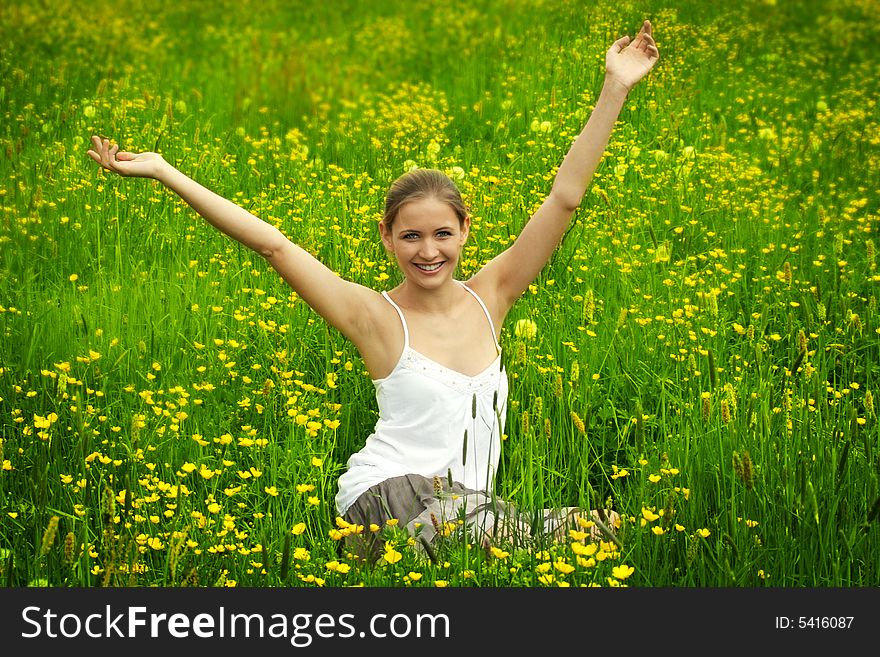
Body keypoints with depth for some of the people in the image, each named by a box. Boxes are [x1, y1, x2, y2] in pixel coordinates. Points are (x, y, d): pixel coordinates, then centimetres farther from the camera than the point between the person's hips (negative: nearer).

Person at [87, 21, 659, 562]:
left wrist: (616, 87, 5)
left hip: (462, 503, 6)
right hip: (387, 494, -6)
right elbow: (272, 244, -6)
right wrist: (163, 172, -8)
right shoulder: (376, 317, -2)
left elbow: (564, 198, 7)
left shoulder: (489, 296, 9)